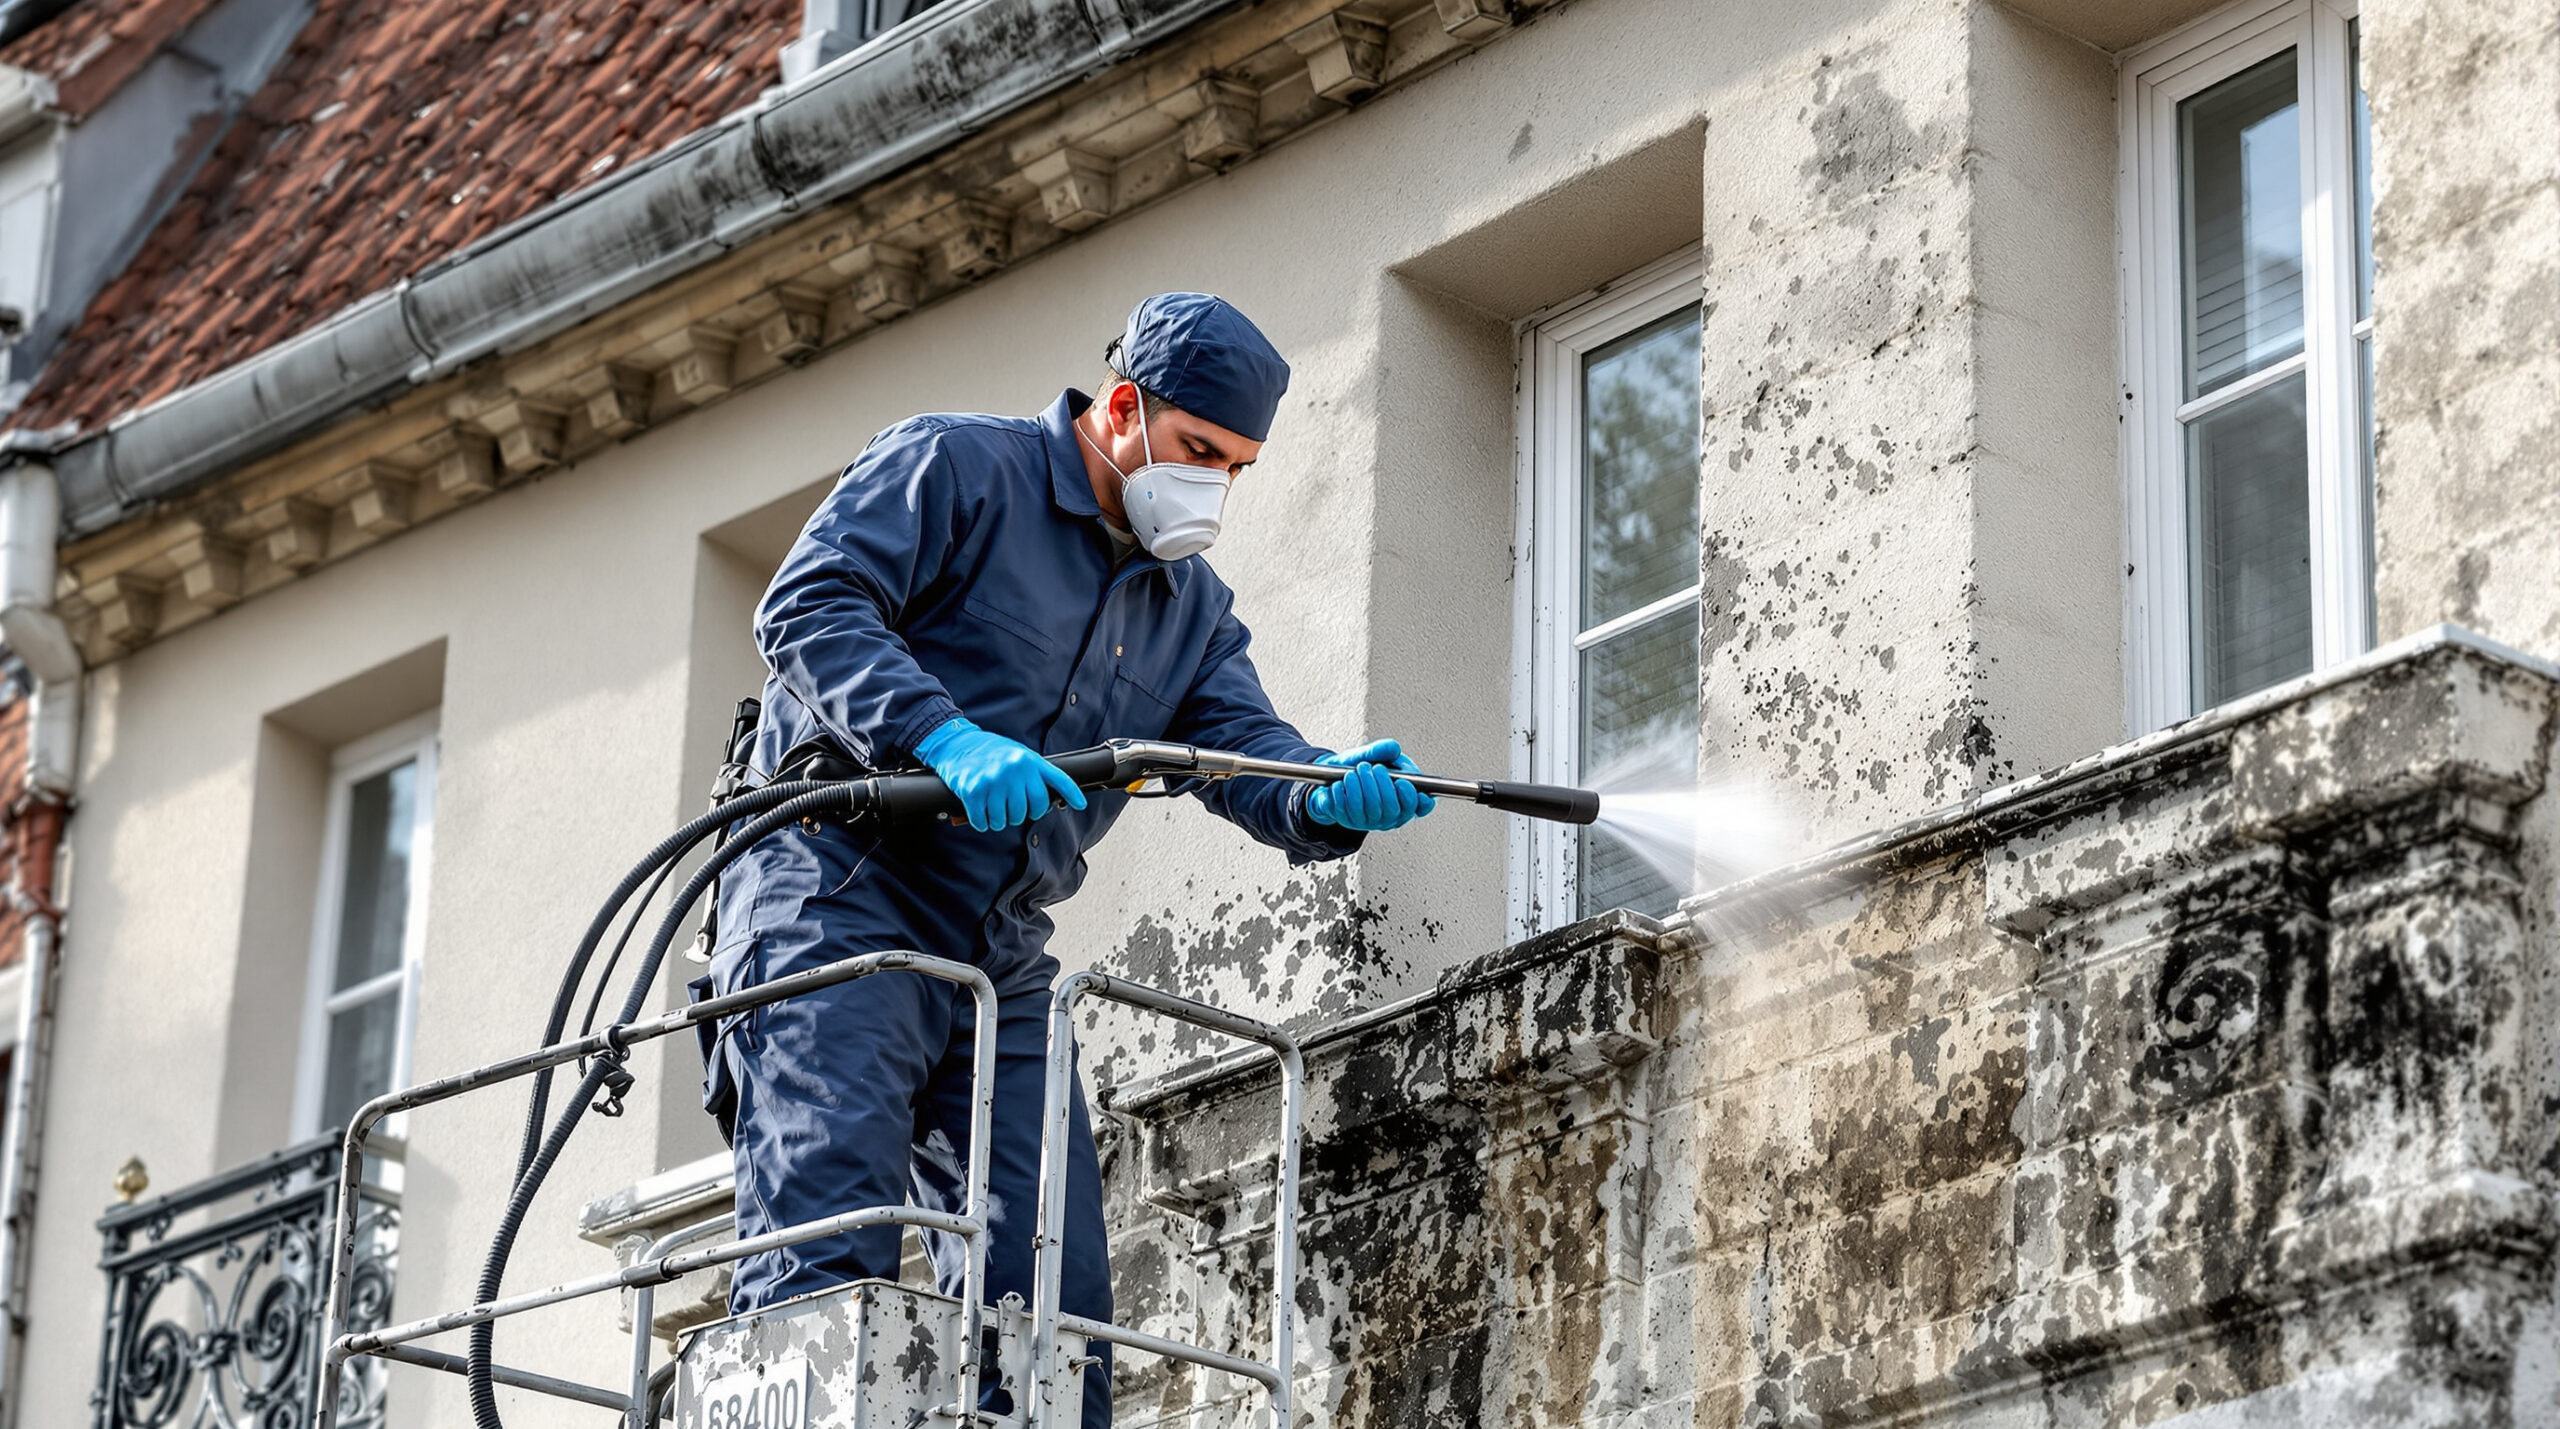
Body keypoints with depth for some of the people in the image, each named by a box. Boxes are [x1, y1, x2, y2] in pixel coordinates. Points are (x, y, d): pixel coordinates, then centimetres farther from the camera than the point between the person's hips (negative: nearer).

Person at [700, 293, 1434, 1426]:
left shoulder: (1194, 607, 21)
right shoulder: (950, 468, 0)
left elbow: (1246, 758, 6)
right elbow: (807, 607, -13)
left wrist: (1331, 798, -18)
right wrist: (946, 737, -28)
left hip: (1003, 956, 7)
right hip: (840, 893, -7)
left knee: (1055, 1294, -2)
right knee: (834, 1241, -21)